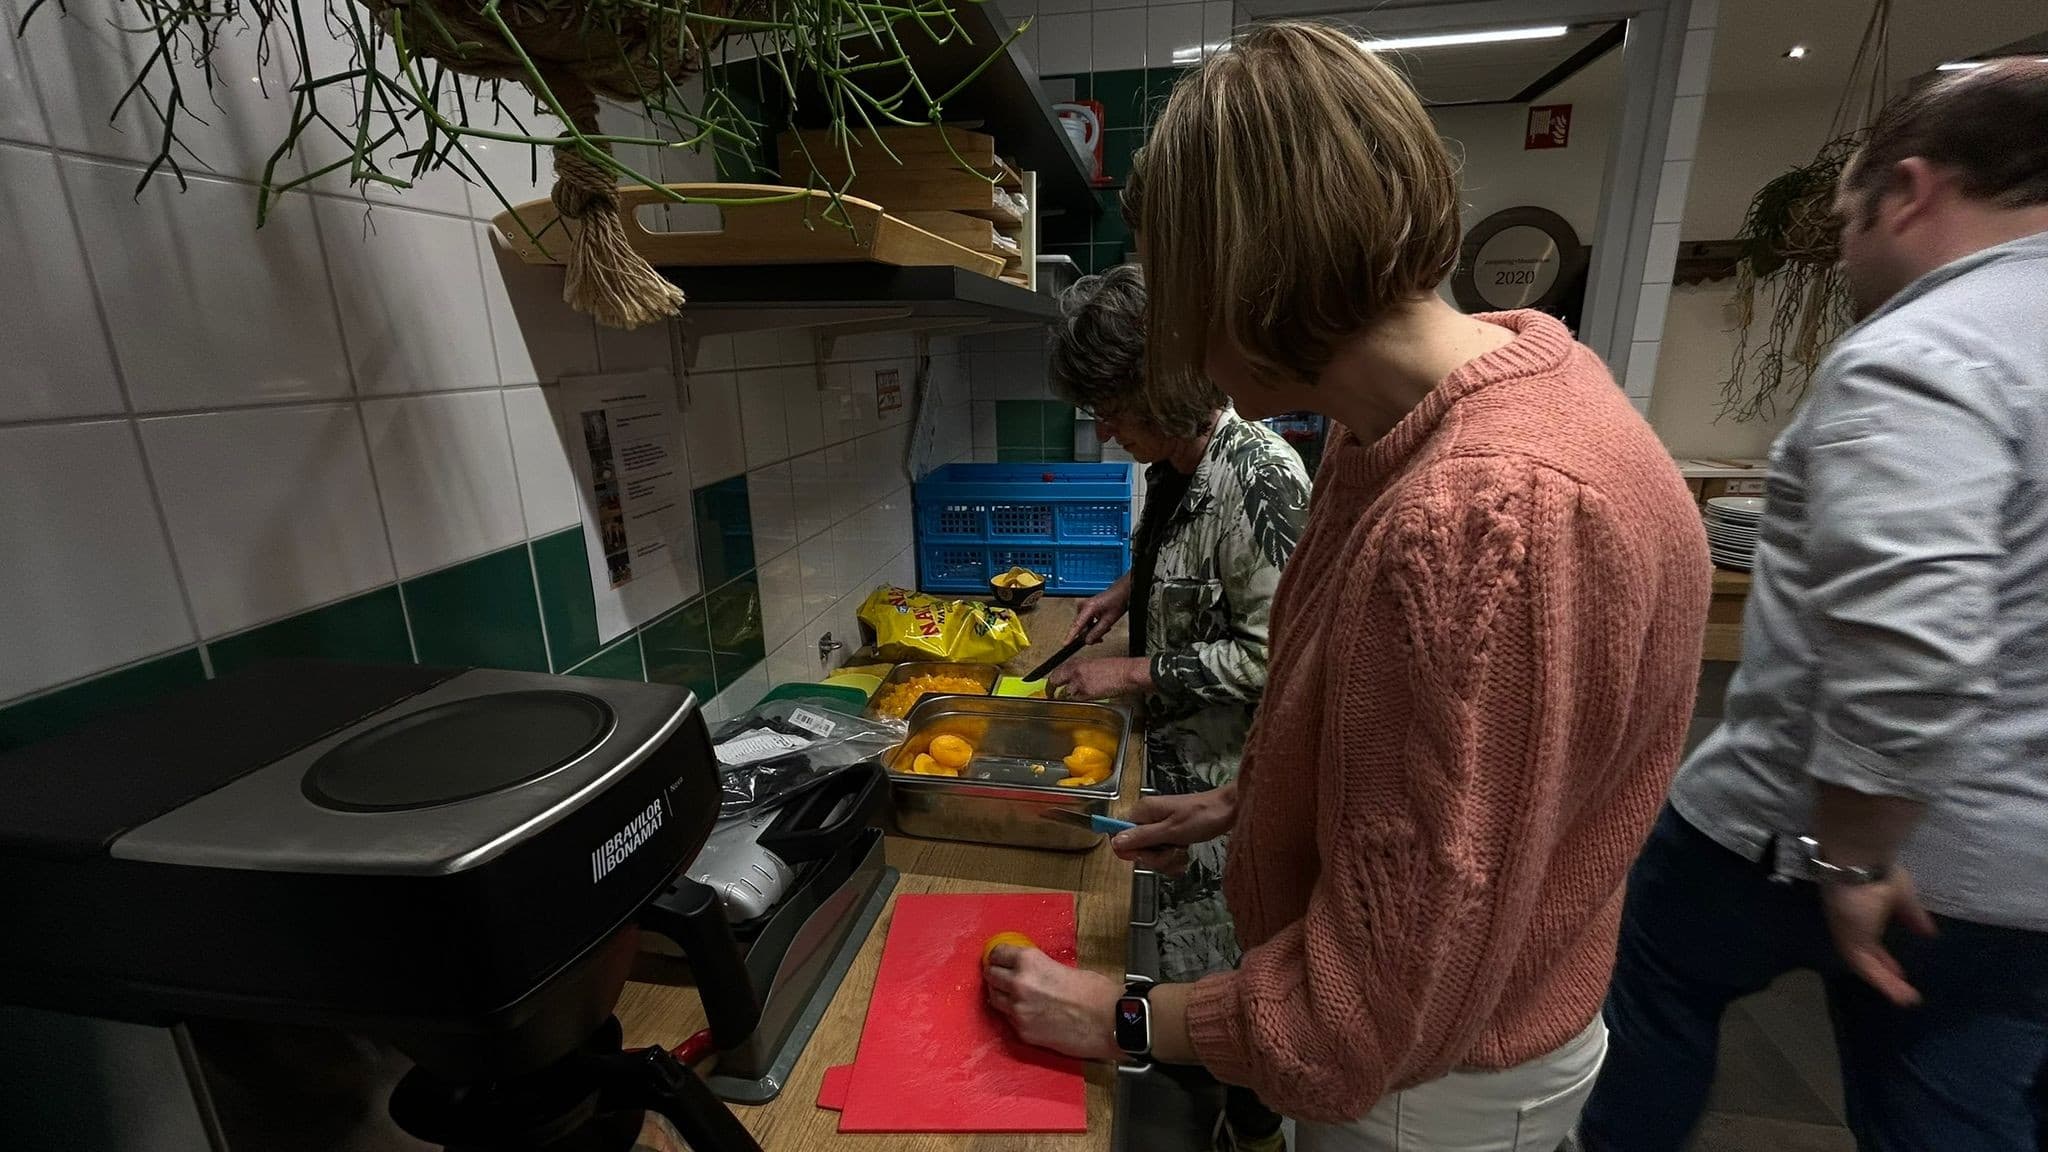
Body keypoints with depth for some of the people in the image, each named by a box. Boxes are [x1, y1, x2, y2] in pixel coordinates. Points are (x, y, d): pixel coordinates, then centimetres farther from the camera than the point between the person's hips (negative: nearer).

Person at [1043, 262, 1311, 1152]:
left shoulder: (1258, 478, -27)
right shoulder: (1173, 463, 0)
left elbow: (1269, 653, -26)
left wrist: (1132, 673, -21)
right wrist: (1129, 587, 4)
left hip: (1233, 765, -8)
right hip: (1181, 747, 8)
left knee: (1229, 953, 12)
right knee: (1191, 925, 26)